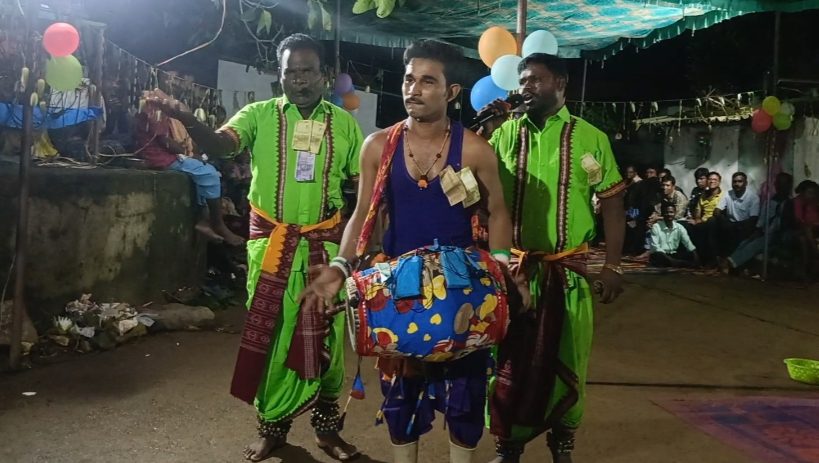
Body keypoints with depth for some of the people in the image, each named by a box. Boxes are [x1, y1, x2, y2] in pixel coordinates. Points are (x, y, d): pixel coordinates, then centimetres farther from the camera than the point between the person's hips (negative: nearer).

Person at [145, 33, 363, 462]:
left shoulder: (344, 123, 4)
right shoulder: (260, 115, 0)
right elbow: (222, 144, -17)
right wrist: (189, 121, -37)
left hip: (325, 244, 1)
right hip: (271, 242, 0)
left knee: (325, 335, 8)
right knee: (269, 332, 7)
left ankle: (327, 427, 24)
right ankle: (271, 426, 23)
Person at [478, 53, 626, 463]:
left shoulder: (590, 138, 0)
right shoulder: (504, 134, 5)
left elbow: (611, 203, 1)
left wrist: (612, 265, -5)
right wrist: (485, 132, -7)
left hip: (568, 270, -1)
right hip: (512, 268, 1)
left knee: (563, 357, 11)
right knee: (510, 357, 8)